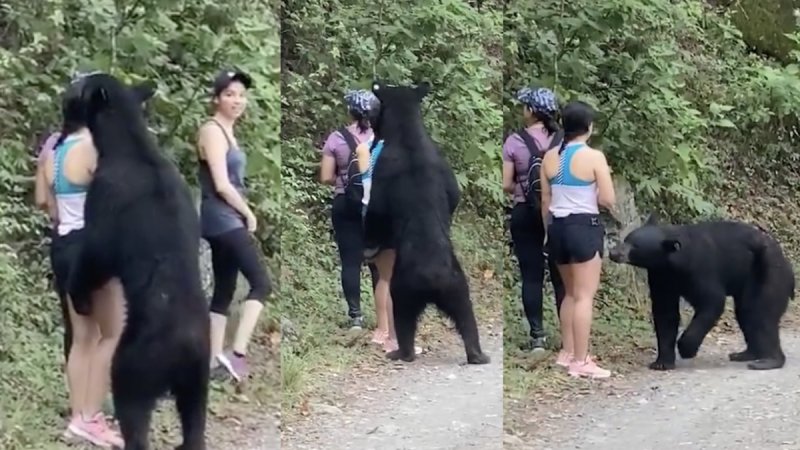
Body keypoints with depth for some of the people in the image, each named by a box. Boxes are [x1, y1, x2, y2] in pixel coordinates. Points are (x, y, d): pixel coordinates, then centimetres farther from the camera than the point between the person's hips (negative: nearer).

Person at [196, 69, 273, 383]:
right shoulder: (212, 131, -12)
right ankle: (237, 353, -17)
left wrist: (243, 214, 4)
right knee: (261, 283, -13)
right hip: (224, 219, -10)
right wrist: (249, 215, -8)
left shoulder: (226, 131, 17)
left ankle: (215, 360, 13)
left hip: (226, 220, 10)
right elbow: (222, 185, -19)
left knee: (224, 290, 10)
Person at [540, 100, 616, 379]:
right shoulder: (594, 157, -12)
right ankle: (581, 362, -3)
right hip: (584, 227, -6)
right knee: (585, 296, -3)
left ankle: (567, 353, 26)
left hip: (558, 228, 6)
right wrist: (590, 195, 7)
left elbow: (545, 201, 11)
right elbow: (608, 201, -13)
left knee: (571, 293, 20)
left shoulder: (550, 157, 5)